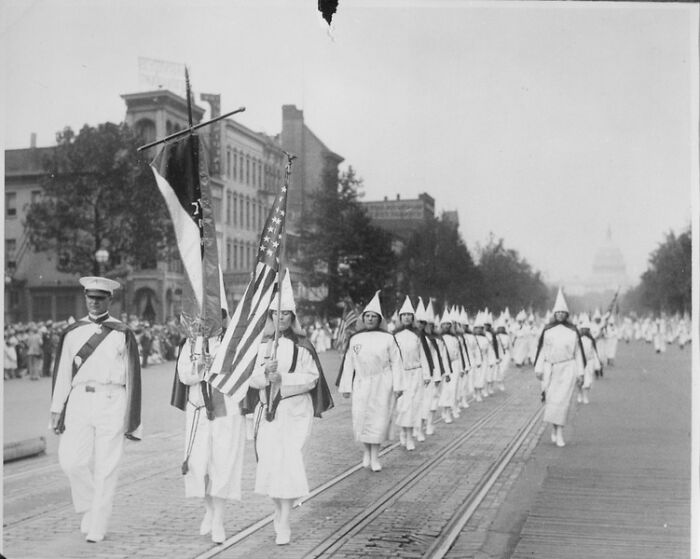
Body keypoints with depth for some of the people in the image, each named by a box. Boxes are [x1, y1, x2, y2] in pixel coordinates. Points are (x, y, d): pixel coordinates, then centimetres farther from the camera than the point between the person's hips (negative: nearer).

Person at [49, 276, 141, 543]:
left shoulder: (122, 334, 3)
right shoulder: (72, 332, 10)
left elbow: (132, 377, 3)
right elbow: (62, 372, 12)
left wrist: (131, 420, 2)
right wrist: (57, 409, 8)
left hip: (111, 402, -2)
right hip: (80, 399, 2)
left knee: (106, 466, 0)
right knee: (72, 460, -7)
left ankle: (97, 526, 11)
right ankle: (88, 508, 21)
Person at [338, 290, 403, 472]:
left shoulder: (388, 338, 0)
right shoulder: (354, 339, 5)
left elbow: (395, 362, 1)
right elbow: (348, 363, 8)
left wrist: (397, 386, -3)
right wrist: (346, 387, 5)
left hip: (382, 384, -1)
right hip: (361, 384, 1)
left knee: (379, 419, -1)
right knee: (360, 419, -2)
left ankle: (375, 457, 12)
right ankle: (367, 450, 23)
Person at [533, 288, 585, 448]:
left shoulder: (573, 331, 2)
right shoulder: (547, 330, 3)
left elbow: (578, 352, 6)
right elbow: (541, 350, 5)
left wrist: (580, 373, 4)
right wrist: (538, 369, 0)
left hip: (567, 369, -1)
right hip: (550, 369, 1)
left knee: (562, 400, -10)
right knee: (550, 400, 4)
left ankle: (559, 432, -5)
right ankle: (554, 429, 26)